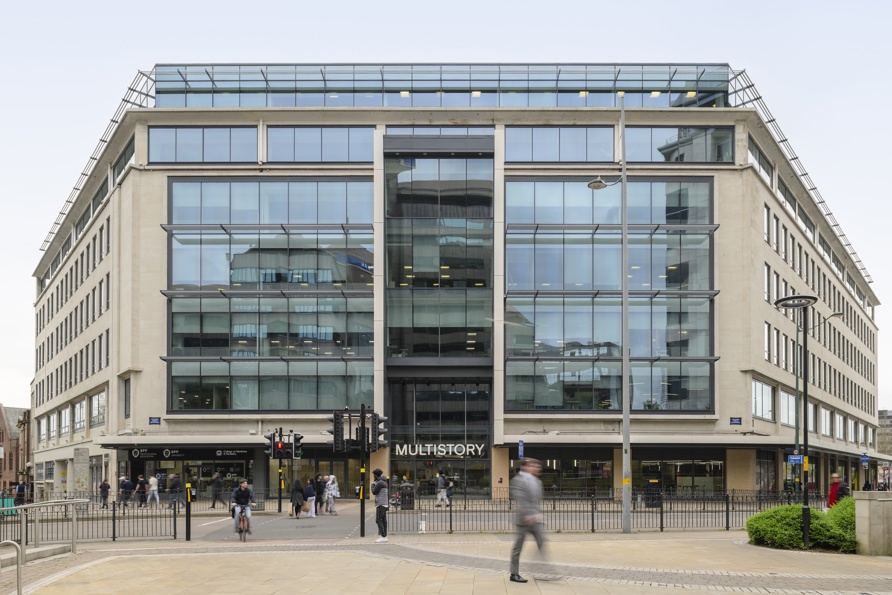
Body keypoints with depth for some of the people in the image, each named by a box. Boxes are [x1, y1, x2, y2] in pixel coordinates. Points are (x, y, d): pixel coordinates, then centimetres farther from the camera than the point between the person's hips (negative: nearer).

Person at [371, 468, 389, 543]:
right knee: (383, 520, 8)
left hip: (380, 504, -10)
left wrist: (373, 485, 3)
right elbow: (388, 493, 20)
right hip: (385, 504, 10)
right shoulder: (385, 482, 17)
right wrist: (388, 503, 23)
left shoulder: (379, 483, -13)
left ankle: (383, 537, -15)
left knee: (378, 520, -10)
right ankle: (385, 536, 6)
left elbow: (374, 492, -12)